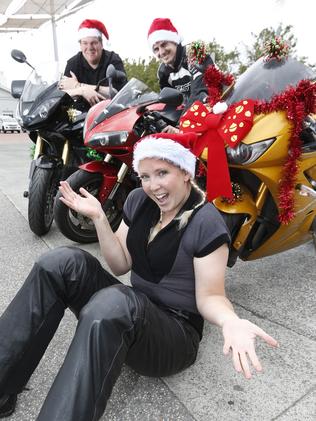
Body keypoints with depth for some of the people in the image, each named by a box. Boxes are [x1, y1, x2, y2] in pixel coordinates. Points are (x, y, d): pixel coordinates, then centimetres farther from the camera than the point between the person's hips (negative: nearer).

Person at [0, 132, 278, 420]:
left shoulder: (207, 223, -16)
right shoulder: (138, 200, 2)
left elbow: (209, 296, -13)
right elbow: (121, 265, 4)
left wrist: (230, 321, -35)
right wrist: (99, 218, -9)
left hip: (177, 333, -5)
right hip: (133, 312, 6)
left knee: (113, 303, -38)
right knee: (63, 262, -18)